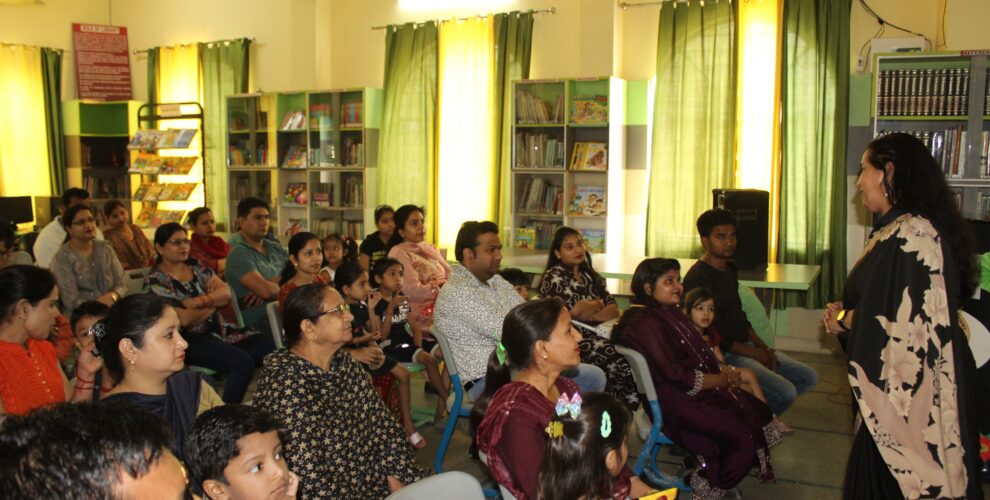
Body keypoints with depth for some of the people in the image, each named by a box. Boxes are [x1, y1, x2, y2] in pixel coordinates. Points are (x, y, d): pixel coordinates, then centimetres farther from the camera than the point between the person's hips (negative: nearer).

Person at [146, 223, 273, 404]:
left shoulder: (196, 267, 16)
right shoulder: (155, 281, -3)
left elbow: (227, 293, 3)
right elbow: (183, 319, -13)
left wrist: (204, 300, -18)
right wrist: (214, 303, 1)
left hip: (221, 330, 7)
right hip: (190, 339, -7)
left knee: (273, 349, -15)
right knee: (243, 362, -31)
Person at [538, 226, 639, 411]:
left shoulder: (591, 276, 20)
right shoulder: (553, 276, 1)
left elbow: (614, 310, 9)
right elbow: (573, 310, -14)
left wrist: (588, 315, -11)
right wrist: (597, 304, 5)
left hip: (597, 334, 6)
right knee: (617, 361, -29)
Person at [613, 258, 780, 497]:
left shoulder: (670, 311, 10)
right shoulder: (646, 323, -21)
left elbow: (699, 356, 14)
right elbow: (678, 377, -23)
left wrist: (727, 373, -5)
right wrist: (725, 379, -12)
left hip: (701, 388, 10)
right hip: (676, 402, -10)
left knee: (761, 412, 6)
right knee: (747, 437, -19)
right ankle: (709, 488, 5)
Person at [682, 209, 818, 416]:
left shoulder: (729, 269, 12)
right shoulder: (698, 278, -19)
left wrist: (763, 347, 5)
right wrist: (753, 353, -14)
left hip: (746, 346, 10)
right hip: (724, 354, -10)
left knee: (809, 377, 7)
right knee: (786, 392, -22)